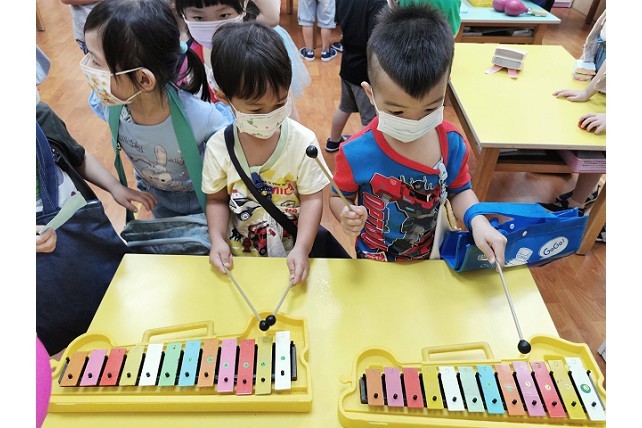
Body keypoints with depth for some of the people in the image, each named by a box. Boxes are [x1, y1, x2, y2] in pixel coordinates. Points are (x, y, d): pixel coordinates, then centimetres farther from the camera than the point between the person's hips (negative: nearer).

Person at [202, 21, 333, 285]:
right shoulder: (218, 147, -10)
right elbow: (217, 200, 1)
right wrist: (217, 240, -14)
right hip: (238, 257, -1)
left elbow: (312, 198, -11)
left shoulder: (303, 141, -14)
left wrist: (302, 248, -23)